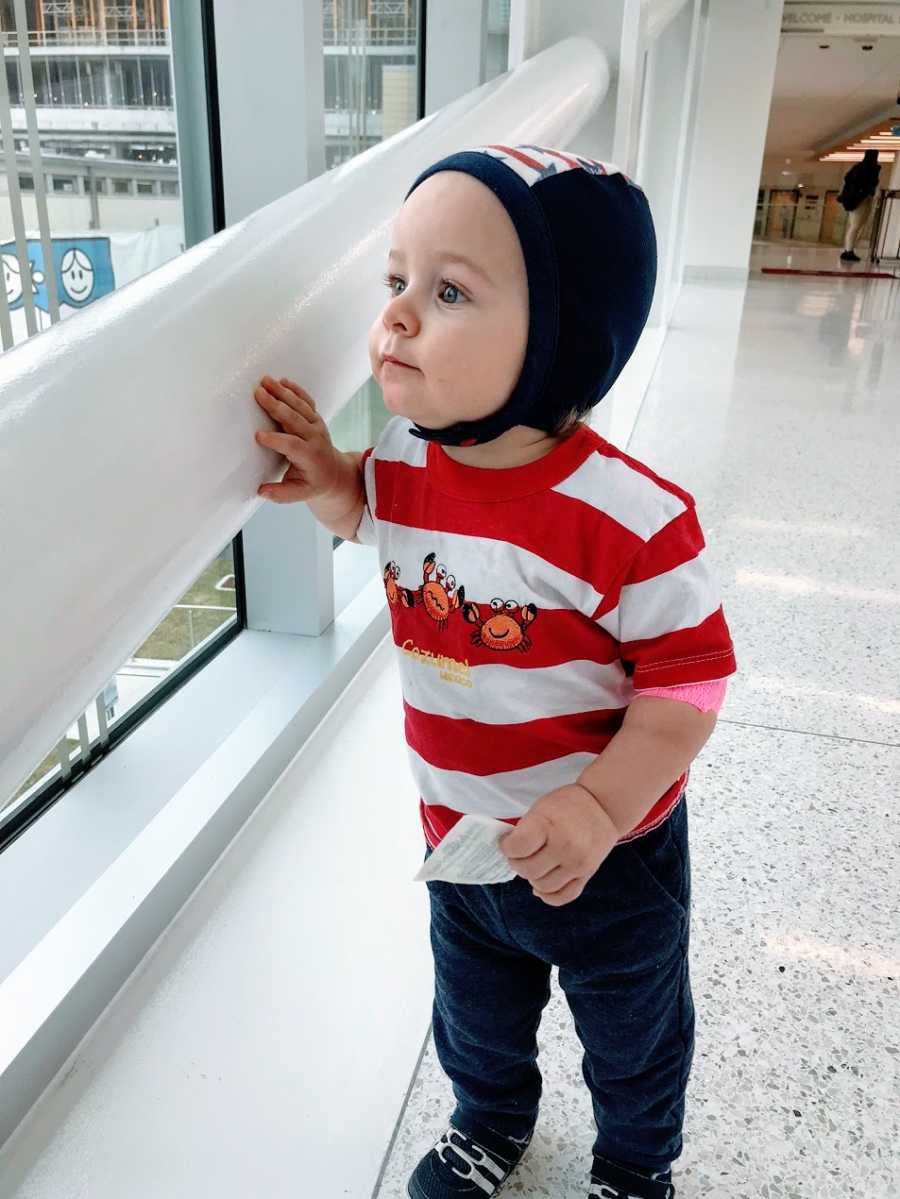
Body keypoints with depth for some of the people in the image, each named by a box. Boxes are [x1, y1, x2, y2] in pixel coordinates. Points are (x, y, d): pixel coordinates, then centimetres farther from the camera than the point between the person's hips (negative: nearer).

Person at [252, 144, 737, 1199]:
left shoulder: (629, 517, -32)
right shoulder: (399, 459, -14)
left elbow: (688, 675, -23)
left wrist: (600, 804, -31)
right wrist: (329, 487, -11)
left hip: (609, 856, -4)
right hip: (461, 837, 5)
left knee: (632, 1034, 26)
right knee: (475, 1014, 32)